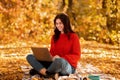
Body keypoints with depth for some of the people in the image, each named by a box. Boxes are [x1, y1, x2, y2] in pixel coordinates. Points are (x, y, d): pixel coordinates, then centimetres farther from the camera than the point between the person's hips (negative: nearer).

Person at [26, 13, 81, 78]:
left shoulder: (73, 37, -1)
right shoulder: (54, 37, 17)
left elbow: (77, 56, -7)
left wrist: (61, 58, -22)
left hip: (68, 66, -6)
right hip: (54, 63, 6)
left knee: (59, 61, -43)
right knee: (30, 57, -9)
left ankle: (40, 70, -17)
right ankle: (46, 72, -33)